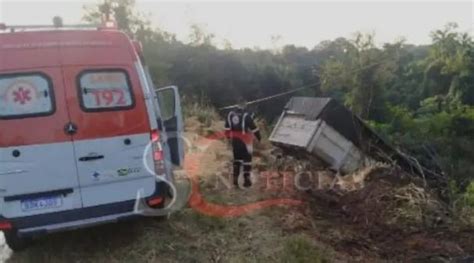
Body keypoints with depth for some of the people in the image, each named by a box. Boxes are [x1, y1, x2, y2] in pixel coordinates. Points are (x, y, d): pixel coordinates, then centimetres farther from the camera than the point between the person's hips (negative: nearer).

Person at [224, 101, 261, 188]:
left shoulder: (230, 114, 3)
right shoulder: (247, 116, -15)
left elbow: (227, 127, 9)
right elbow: (253, 128, -11)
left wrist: (229, 136, 21)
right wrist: (259, 137, 1)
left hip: (234, 139, 5)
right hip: (245, 140, -5)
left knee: (237, 158, 18)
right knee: (247, 159, 5)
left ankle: (235, 177, 18)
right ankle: (246, 179, 5)